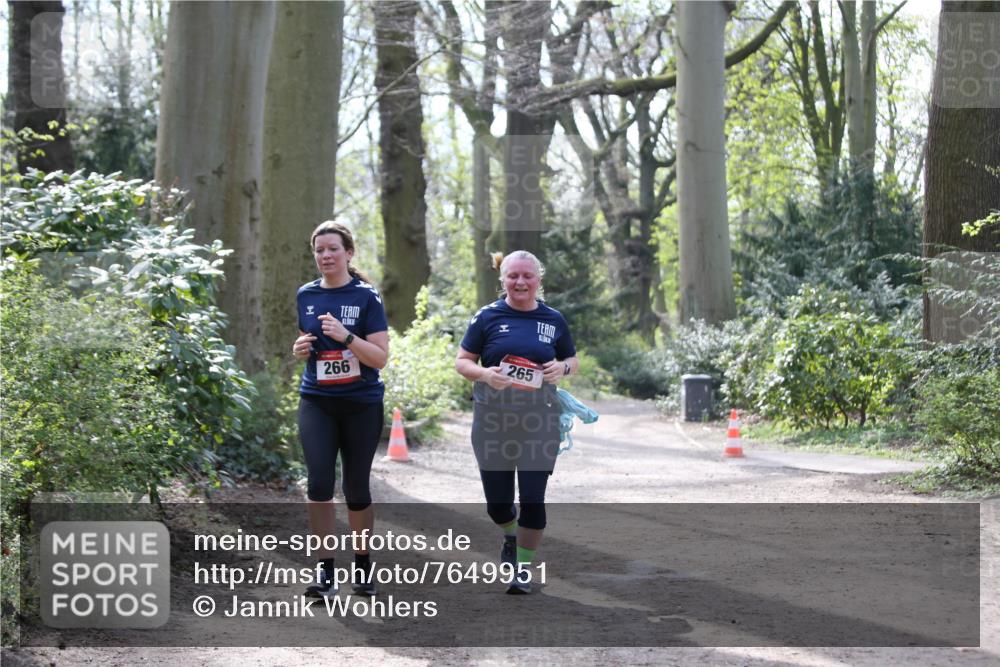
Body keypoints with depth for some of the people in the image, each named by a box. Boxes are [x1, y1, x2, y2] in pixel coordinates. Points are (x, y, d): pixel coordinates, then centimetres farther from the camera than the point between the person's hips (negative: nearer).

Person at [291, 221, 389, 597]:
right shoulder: (306, 295, 6)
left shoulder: (366, 297, -7)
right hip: (317, 403, 2)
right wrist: (300, 349, -2)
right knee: (319, 482, -11)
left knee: (356, 487, 6)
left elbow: (380, 357, -11)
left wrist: (345, 336, -25)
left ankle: (362, 563, 24)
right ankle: (325, 569, -6)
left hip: (362, 405, -2)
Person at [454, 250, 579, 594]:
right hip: (493, 421, 0)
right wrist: (485, 374, -19)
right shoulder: (488, 316, 0)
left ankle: (523, 567, 13)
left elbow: (572, 360, 15)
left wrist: (562, 367, -8)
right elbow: (462, 362, 2)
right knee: (496, 501, 8)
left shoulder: (554, 320, 5)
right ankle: (511, 535, 42)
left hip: (539, 422, 0)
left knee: (533, 498, -4)